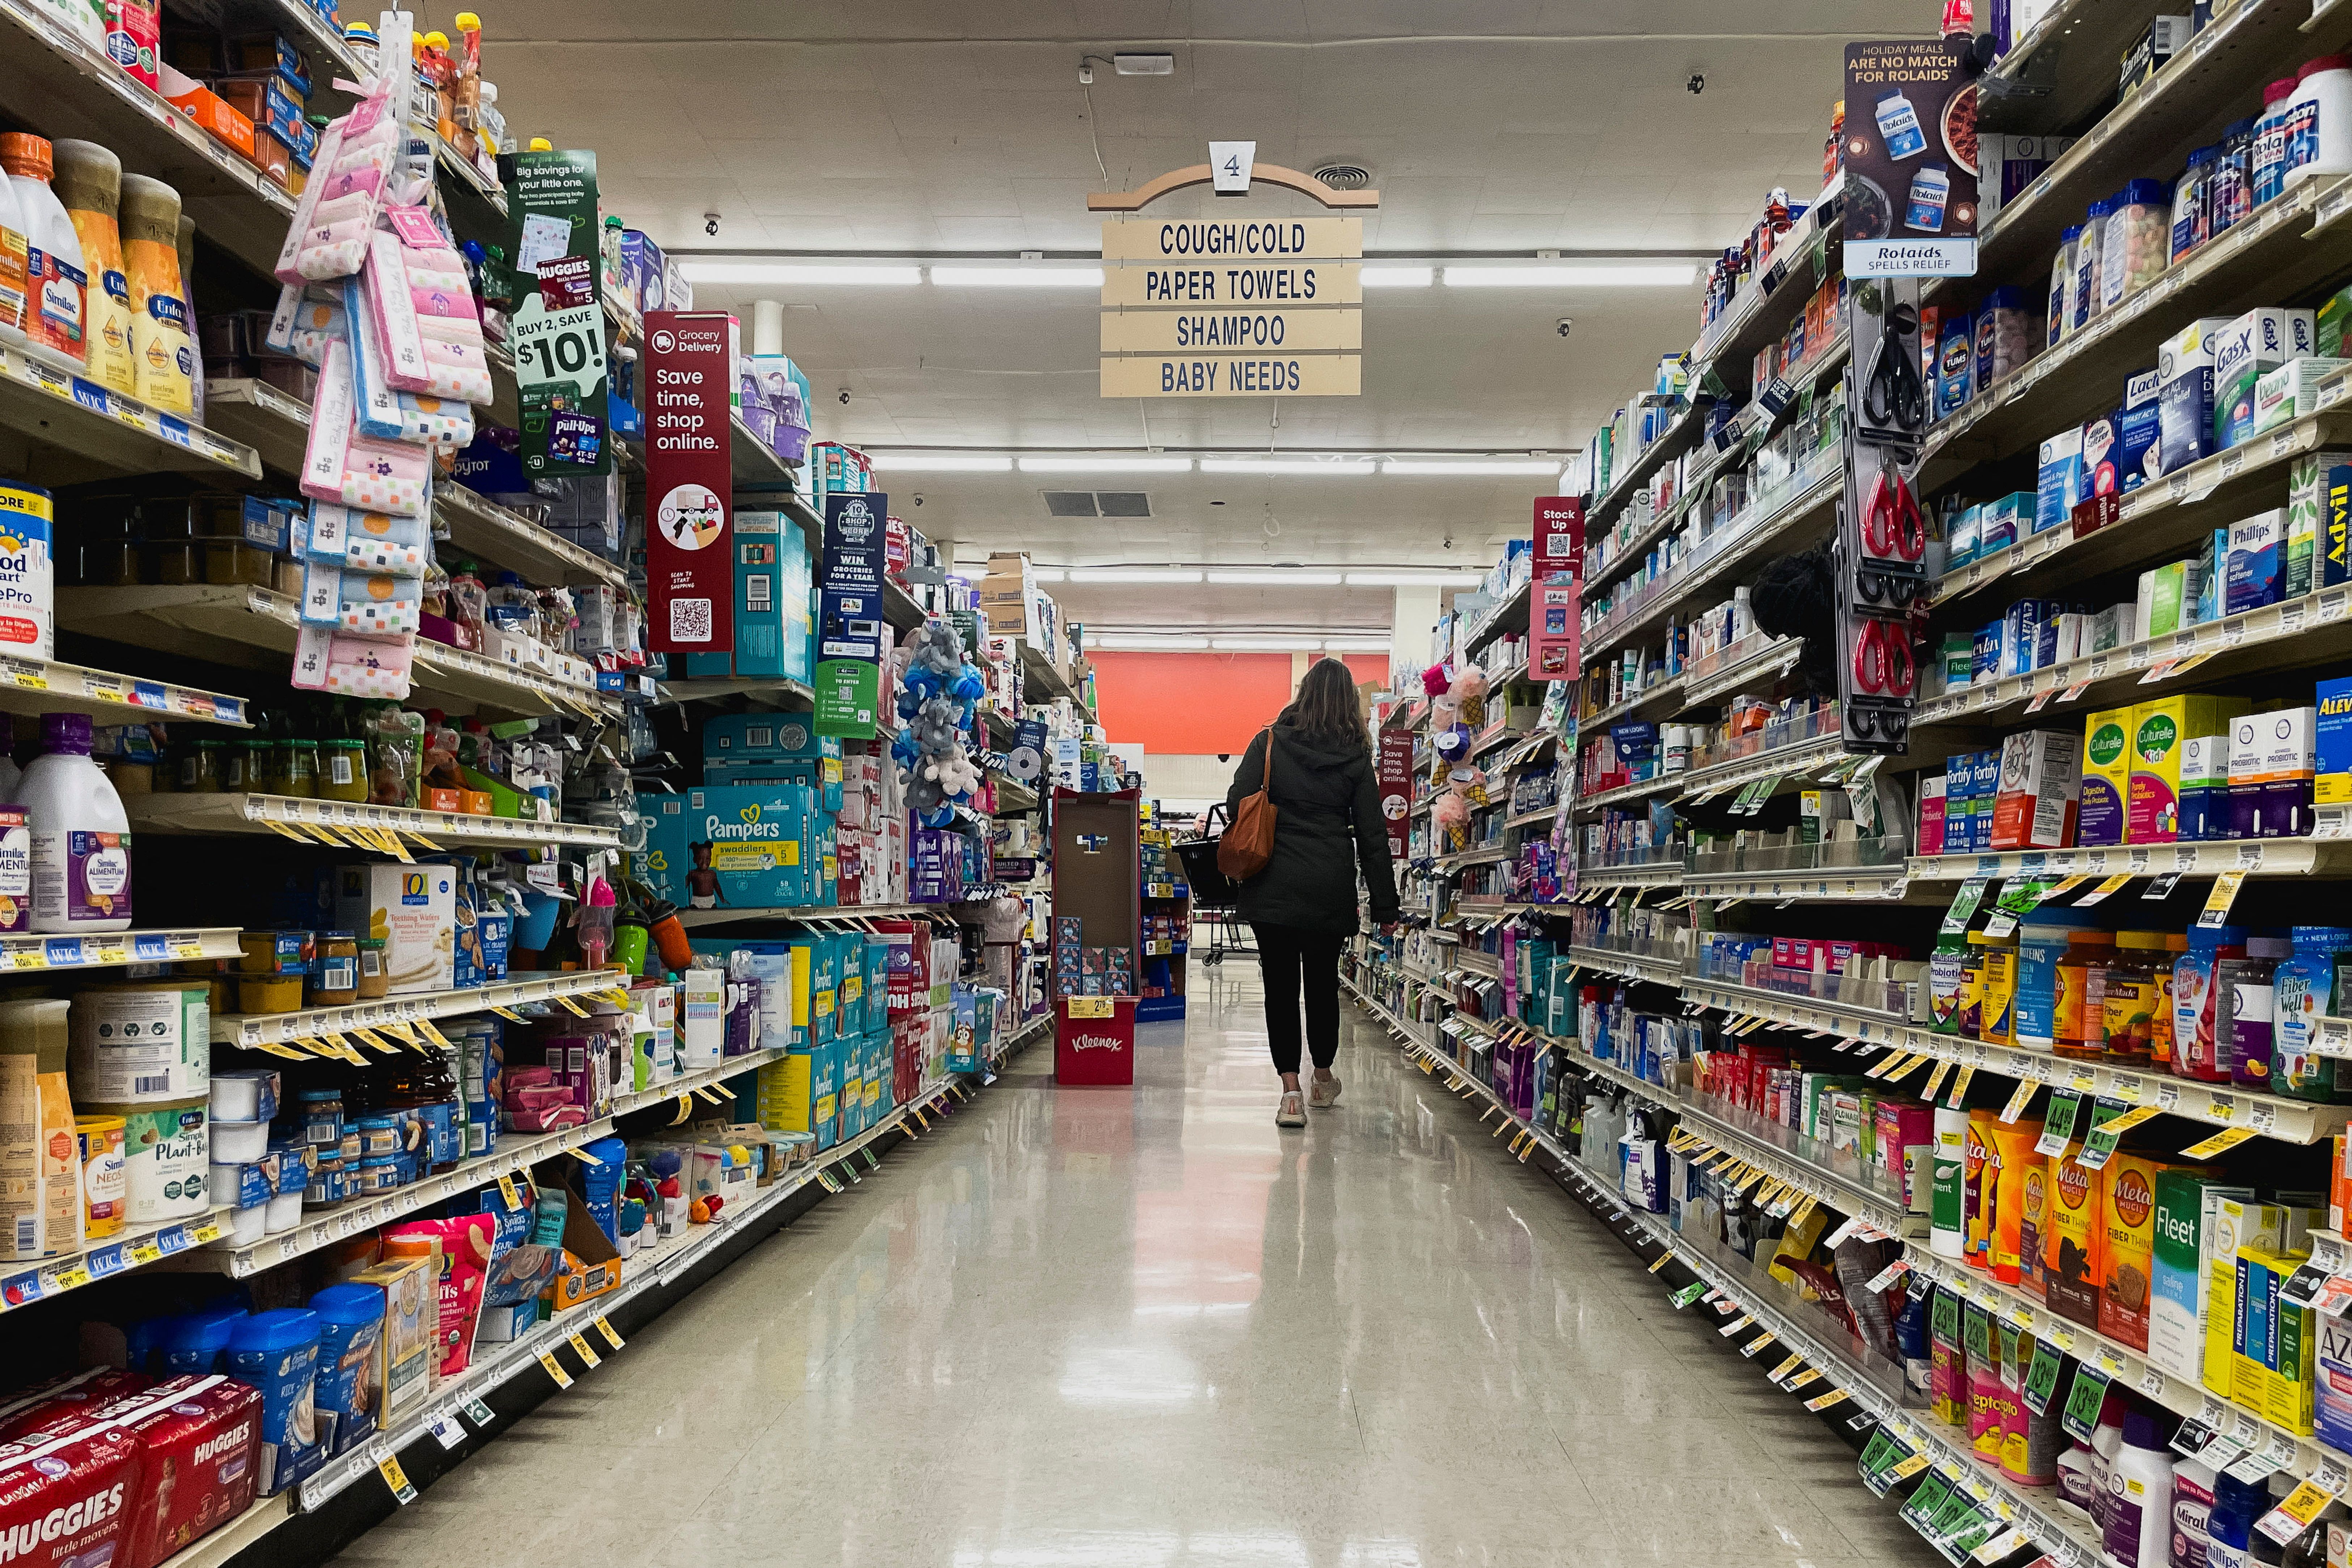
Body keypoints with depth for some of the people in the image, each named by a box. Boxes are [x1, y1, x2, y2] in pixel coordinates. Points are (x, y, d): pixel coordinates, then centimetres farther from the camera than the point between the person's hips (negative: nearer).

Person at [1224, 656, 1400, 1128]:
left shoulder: (1270, 742, 0)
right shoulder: (1355, 756, 3)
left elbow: (1236, 806, -3)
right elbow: (1372, 833, 4)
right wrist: (1385, 904, 7)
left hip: (1272, 887, -1)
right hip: (1330, 890, 2)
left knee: (1280, 984, 3)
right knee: (1323, 983, 16)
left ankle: (1291, 1093, -3)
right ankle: (1323, 1081, 33)